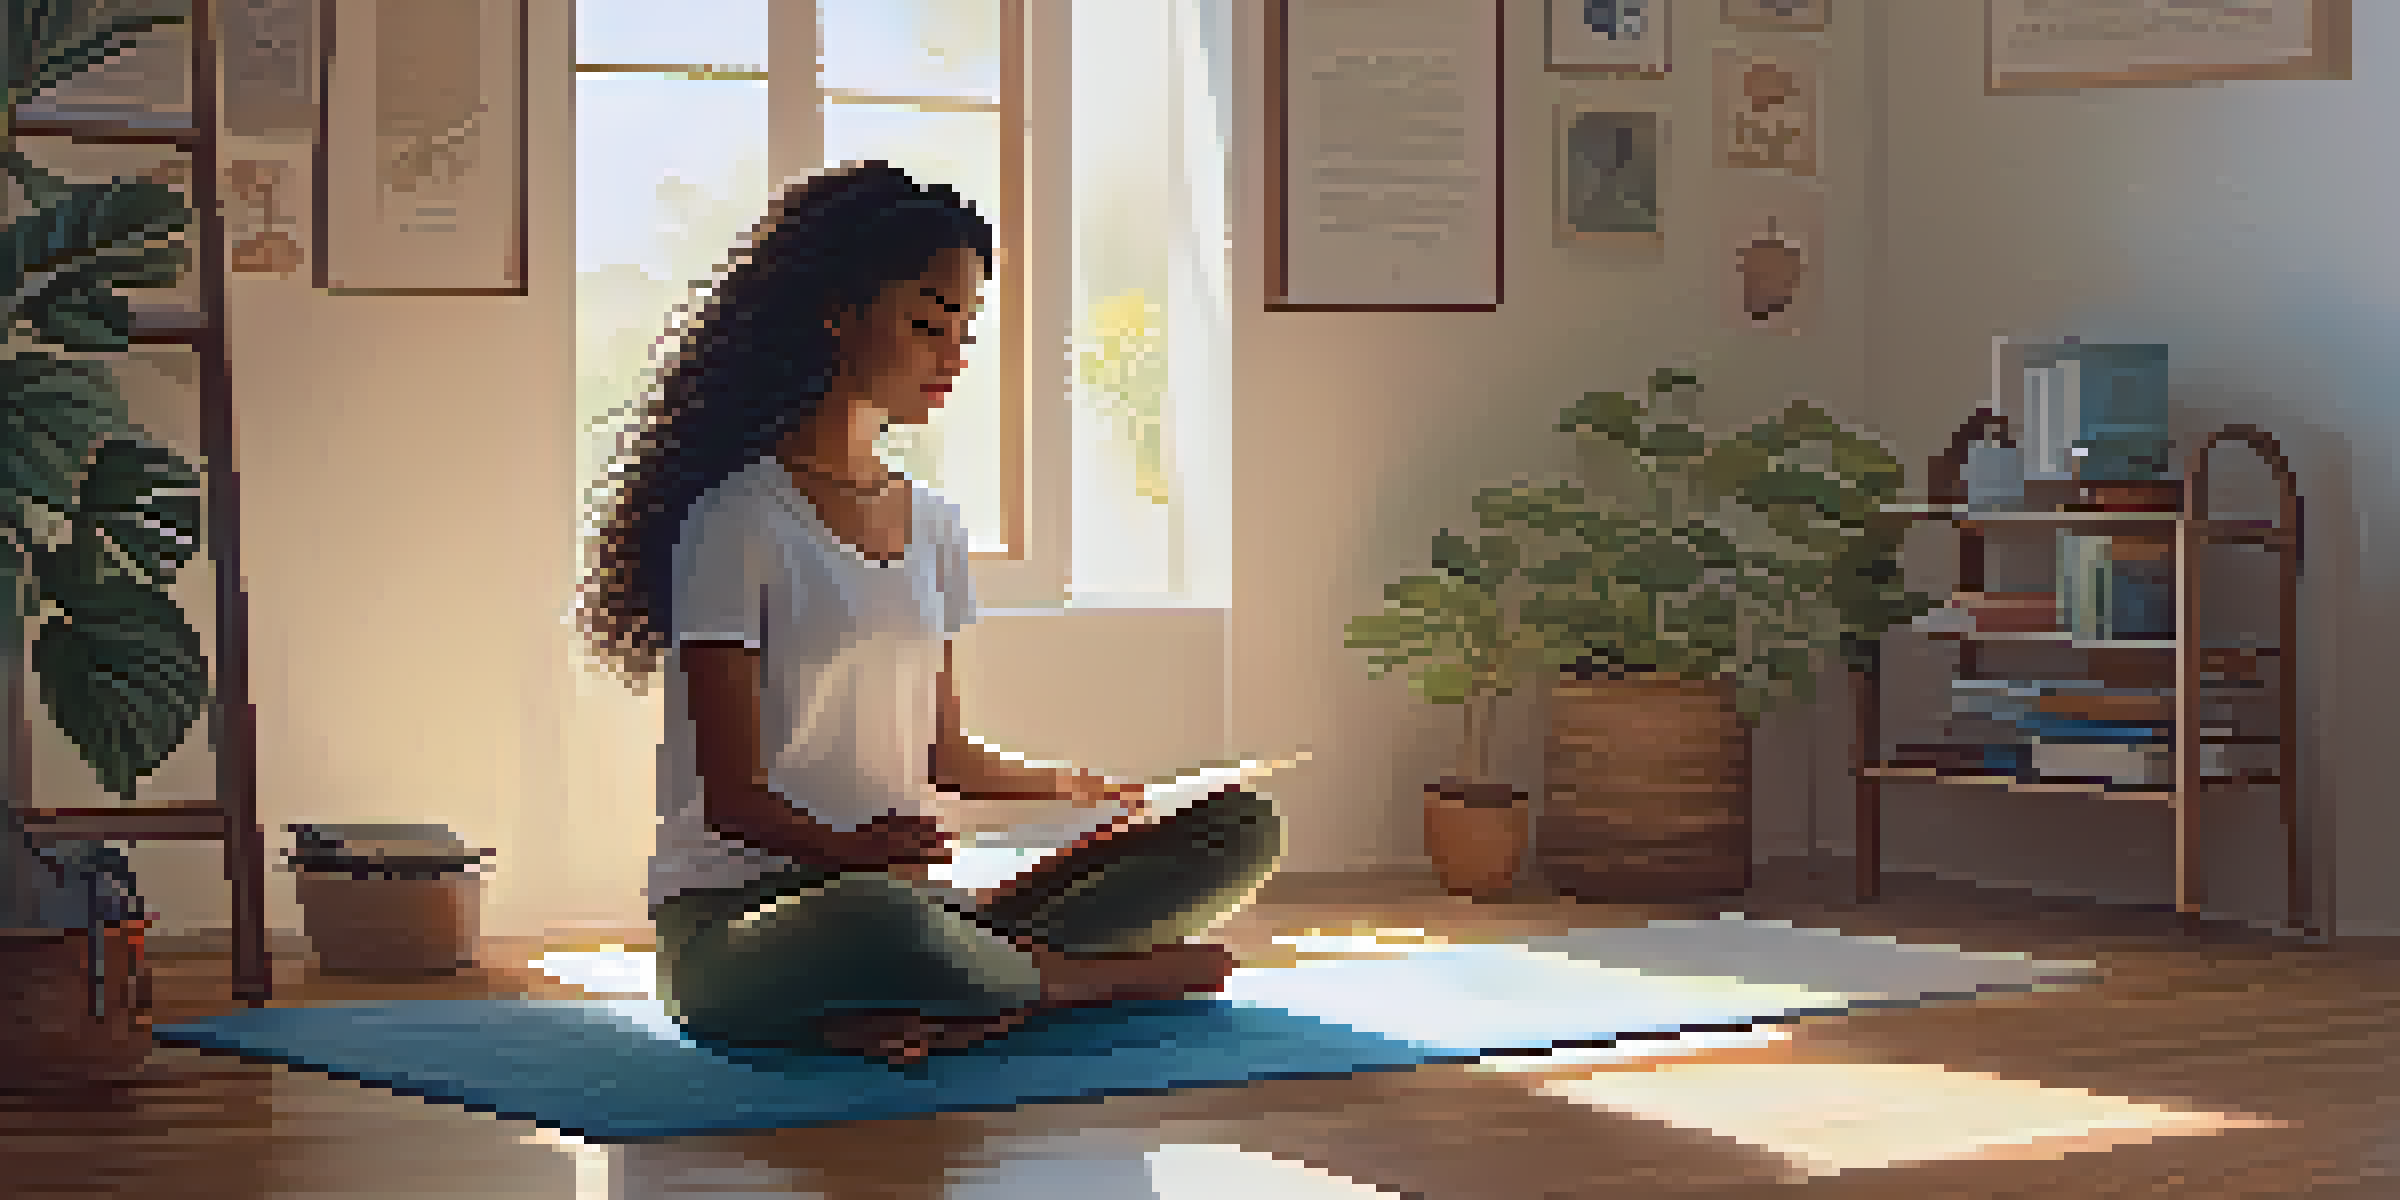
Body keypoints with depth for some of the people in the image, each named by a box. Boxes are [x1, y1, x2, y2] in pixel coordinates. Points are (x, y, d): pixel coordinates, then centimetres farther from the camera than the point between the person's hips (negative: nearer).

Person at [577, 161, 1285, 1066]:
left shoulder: (931, 527, 16)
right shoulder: (739, 521, -8)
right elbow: (733, 794, -13)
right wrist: (848, 848, -29)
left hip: (897, 894, 7)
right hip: (732, 922, -7)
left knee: (1241, 829, -8)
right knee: (883, 923, -45)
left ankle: (977, 1005, -26)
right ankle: (1117, 973, -16)